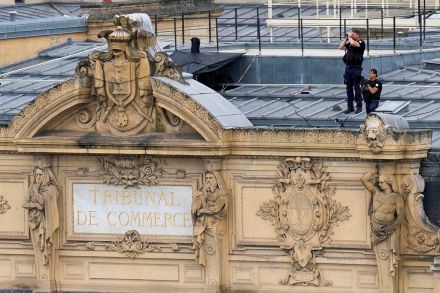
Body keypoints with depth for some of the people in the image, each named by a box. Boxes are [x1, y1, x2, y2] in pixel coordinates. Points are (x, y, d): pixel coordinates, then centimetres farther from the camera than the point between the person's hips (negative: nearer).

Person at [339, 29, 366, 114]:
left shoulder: (361, 43, -5)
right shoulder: (349, 43, 16)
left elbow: (353, 43, -23)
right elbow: (341, 47, 13)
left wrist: (350, 37, -5)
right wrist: (346, 38, 9)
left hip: (356, 68, -7)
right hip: (348, 68, 7)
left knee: (356, 87, -5)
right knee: (349, 87, 8)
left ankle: (359, 106, 1)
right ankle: (350, 106, 13)